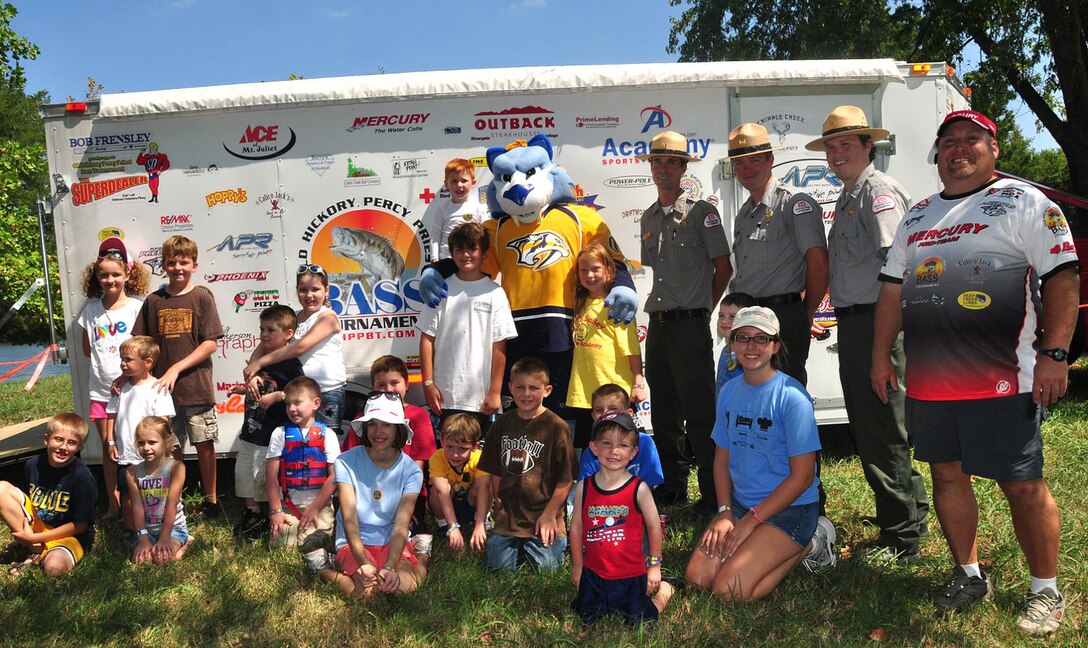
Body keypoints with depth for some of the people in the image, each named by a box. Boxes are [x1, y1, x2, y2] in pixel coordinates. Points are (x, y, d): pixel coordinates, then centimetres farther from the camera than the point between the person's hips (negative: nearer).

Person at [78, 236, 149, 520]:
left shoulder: (137, 306, -5)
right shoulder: (91, 309, 7)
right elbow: (87, 349, 16)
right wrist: (104, 356, 2)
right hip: (101, 388, 4)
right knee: (108, 446, 11)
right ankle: (113, 504, 22)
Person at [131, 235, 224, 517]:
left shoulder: (201, 297, -2)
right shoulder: (154, 301, 7)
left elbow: (210, 343, -7)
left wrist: (177, 368, -13)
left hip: (197, 385, -2)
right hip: (163, 388, 3)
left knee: (204, 444, 4)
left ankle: (211, 500, 18)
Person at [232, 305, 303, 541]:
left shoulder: (291, 364, -13)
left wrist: (276, 396, -25)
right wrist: (245, 390, 10)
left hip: (273, 434, -9)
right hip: (251, 430, 9)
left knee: (270, 475, -1)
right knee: (244, 471, 16)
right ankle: (252, 513, 31)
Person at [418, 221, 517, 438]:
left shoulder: (494, 293, 0)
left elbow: (499, 347, -2)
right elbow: (427, 339, 4)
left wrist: (495, 391, -4)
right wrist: (428, 383, -1)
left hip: (481, 396, -1)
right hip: (445, 395, 1)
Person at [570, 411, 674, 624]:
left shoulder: (639, 489, -15)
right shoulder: (583, 488, -8)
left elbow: (654, 527, -4)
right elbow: (576, 527, 3)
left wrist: (654, 566, 2)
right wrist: (577, 565, 9)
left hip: (631, 574, -2)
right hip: (593, 573, 3)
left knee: (640, 621, 3)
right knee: (587, 618, 10)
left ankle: (664, 590, 31)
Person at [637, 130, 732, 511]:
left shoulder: (701, 212, -3)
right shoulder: (648, 218, 16)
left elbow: (723, 268, -2)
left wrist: (700, 308, 3)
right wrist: (661, 309, 12)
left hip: (690, 325, -6)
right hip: (657, 325, 7)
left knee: (699, 413, -5)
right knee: (664, 412, 12)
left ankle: (714, 493, 5)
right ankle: (672, 487, 24)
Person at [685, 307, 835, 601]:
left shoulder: (791, 397, -16)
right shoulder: (729, 391, 5)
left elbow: (802, 476, -16)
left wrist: (750, 521, -15)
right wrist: (725, 513, -3)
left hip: (790, 509, -6)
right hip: (739, 503, 6)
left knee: (729, 591, -18)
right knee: (698, 576, -8)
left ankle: (809, 545, 4)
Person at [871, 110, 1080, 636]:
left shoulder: (1025, 203, 1)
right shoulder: (918, 216, 18)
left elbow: (1062, 278, -6)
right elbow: (892, 288, 19)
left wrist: (1054, 354, -15)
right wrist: (881, 356, 15)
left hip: (1002, 379, -5)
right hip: (928, 380, 6)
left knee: (1022, 485, 1)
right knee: (947, 476, 12)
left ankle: (1046, 591, 19)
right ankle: (969, 576, 29)